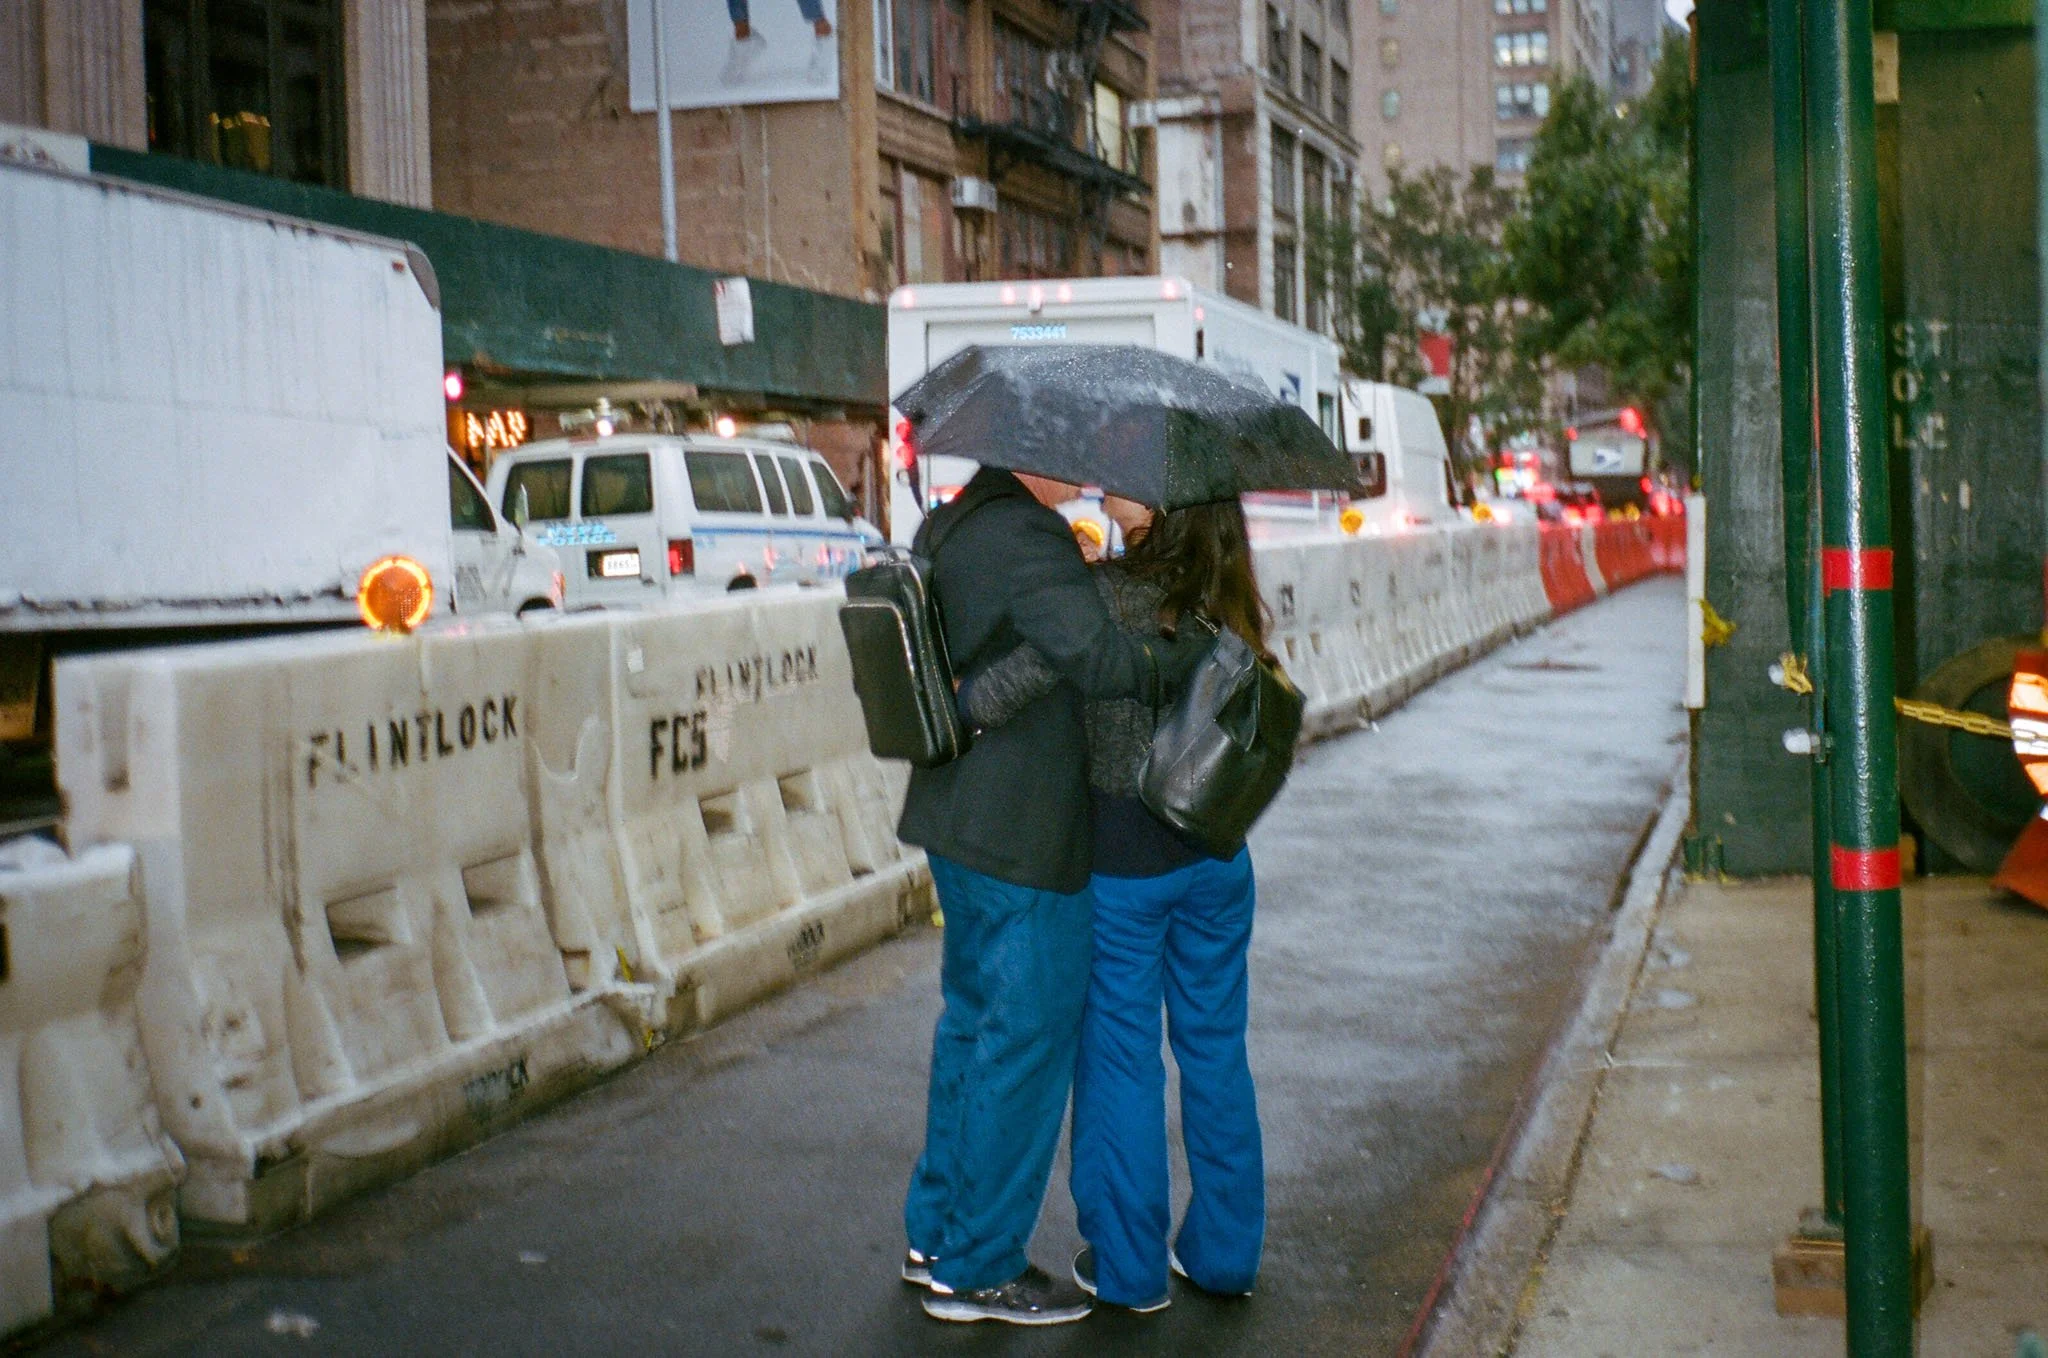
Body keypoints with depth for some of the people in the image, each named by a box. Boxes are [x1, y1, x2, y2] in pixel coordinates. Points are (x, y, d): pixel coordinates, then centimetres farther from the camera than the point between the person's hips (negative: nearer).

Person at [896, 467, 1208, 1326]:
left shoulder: (945, 530, 11)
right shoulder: (1024, 538, -21)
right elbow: (1097, 656, -32)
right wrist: (1195, 659, -19)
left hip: (955, 821, 10)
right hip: (1025, 839, -10)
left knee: (973, 1019, 20)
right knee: (1027, 1040, 1)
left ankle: (934, 1236, 31)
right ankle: (977, 1270, 12)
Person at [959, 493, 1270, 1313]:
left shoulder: (1112, 594, -20)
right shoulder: (1229, 602, -1)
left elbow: (1008, 687, -31)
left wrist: (952, 710, -15)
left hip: (1121, 853, -5)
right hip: (1216, 848, 5)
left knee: (1121, 1056, 8)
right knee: (1215, 1049, 15)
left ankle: (1127, 1266, 18)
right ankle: (1225, 1252, 26)